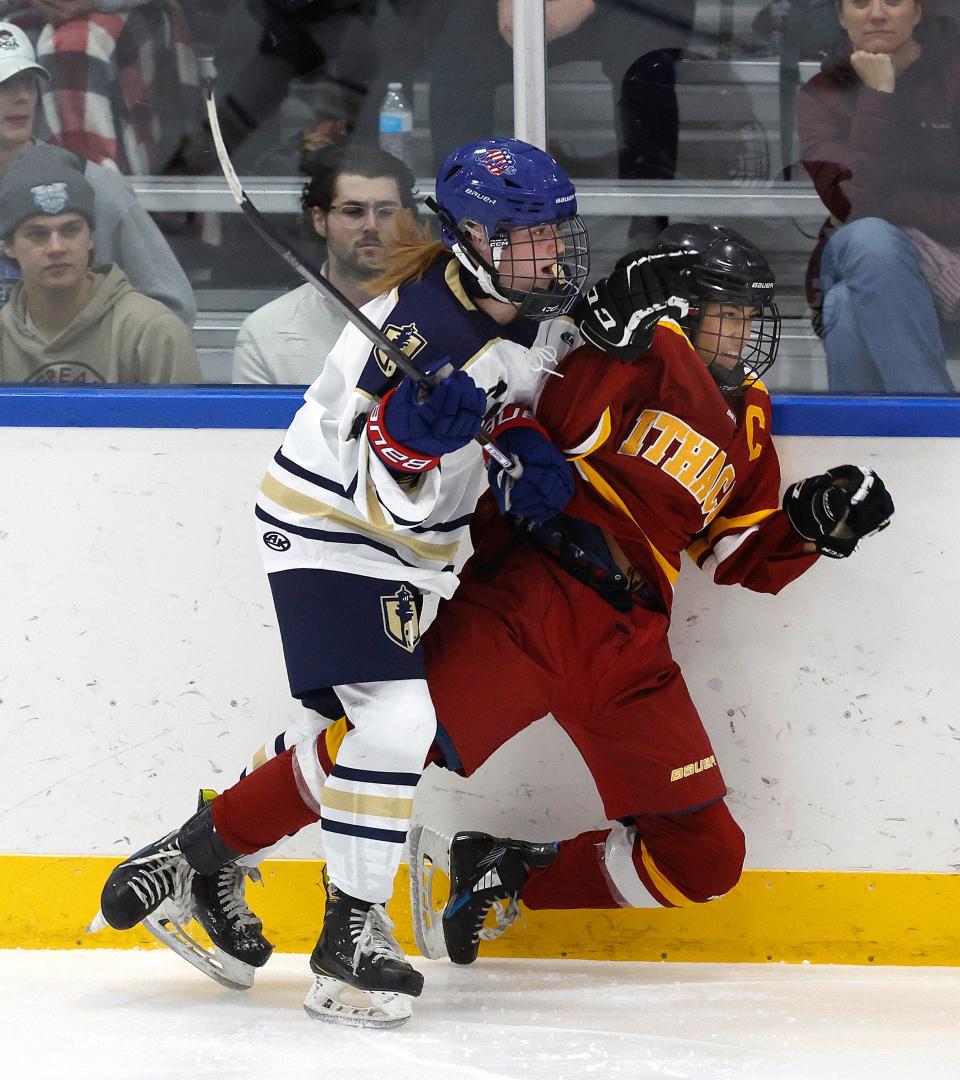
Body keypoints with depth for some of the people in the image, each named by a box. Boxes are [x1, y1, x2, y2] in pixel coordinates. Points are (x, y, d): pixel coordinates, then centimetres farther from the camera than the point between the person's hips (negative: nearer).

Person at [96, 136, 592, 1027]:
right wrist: (418, 440, -48)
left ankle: (201, 851, 34)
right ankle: (350, 934, -10)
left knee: (340, 729, 16)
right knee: (394, 719, -20)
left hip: (414, 543, 9)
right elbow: (390, 499, -28)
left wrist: (522, 443, -1)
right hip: (331, 527, -9)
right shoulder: (421, 327, -29)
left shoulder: (538, 309, -4)